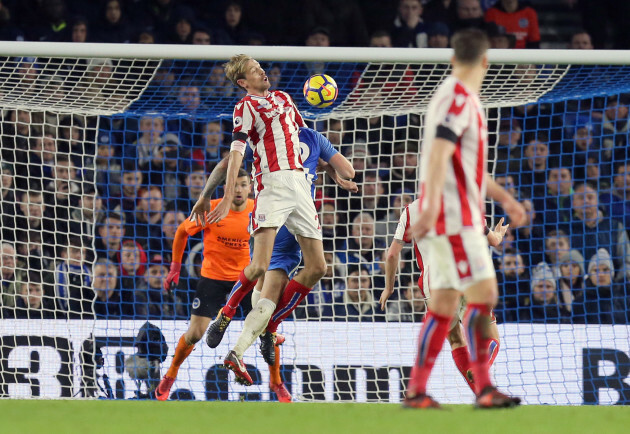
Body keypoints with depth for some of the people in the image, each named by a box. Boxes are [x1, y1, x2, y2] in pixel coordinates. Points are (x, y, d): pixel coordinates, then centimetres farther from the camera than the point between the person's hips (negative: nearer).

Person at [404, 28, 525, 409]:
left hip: (461, 217, 10)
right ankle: (484, 388, -15)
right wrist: (432, 208, -34)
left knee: (445, 303, 7)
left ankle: (417, 391, 5)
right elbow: (439, 154, -24)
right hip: (454, 214, -10)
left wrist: (504, 197, 32)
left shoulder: (463, 98, 20)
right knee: (483, 292, -13)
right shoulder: (459, 98, -12)